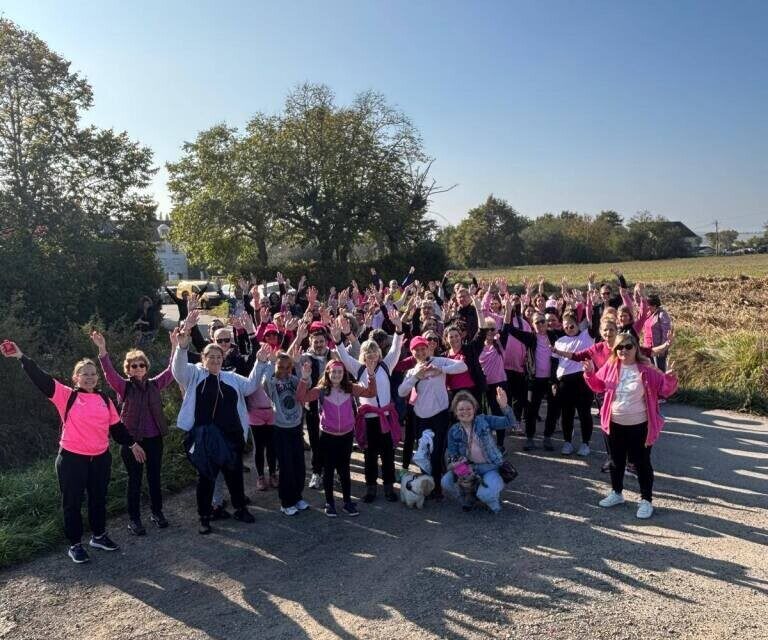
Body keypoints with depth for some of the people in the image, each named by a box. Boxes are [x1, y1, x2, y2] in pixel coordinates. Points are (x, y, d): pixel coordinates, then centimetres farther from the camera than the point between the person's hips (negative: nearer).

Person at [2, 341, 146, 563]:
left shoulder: (104, 399, 6)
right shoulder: (66, 395, -5)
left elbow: (116, 426, 13)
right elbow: (41, 379, -15)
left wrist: (131, 443, 14)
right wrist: (21, 357, -26)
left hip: (100, 458, 4)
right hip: (72, 458, -4)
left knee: (99, 499, 16)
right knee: (72, 503, 7)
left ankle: (99, 536, 34)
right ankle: (75, 545, 22)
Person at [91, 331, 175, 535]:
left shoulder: (154, 384, 4)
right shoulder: (124, 387, -5)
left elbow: (172, 371, -1)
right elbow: (109, 373, -20)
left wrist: (175, 346, -11)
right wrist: (102, 349, -35)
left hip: (154, 439, 3)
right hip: (132, 440, -3)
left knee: (154, 477, 15)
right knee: (134, 480, 6)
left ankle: (157, 512, 30)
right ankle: (134, 519, 19)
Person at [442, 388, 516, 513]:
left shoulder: (483, 421, -6)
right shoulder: (454, 431, 0)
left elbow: (509, 423, -15)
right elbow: (452, 455, 3)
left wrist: (504, 406, -34)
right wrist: (454, 463, -22)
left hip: (490, 468, -3)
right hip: (468, 467, 3)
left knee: (485, 494, -31)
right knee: (446, 482, -20)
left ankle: (493, 500, 10)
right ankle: (469, 495, 11)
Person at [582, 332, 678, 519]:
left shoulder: (646, 370, -12)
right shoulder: (610, 367, 0)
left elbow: (664, 390, -9)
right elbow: (599, 386, 13)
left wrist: (670, 380, -29)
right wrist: (590, 373, -4)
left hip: (639, 425, -4)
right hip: (615, 424, 4)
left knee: (641, 463, 6)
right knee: (617, 460, 18)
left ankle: (646, 500, 20)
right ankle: (616, 493, 35)